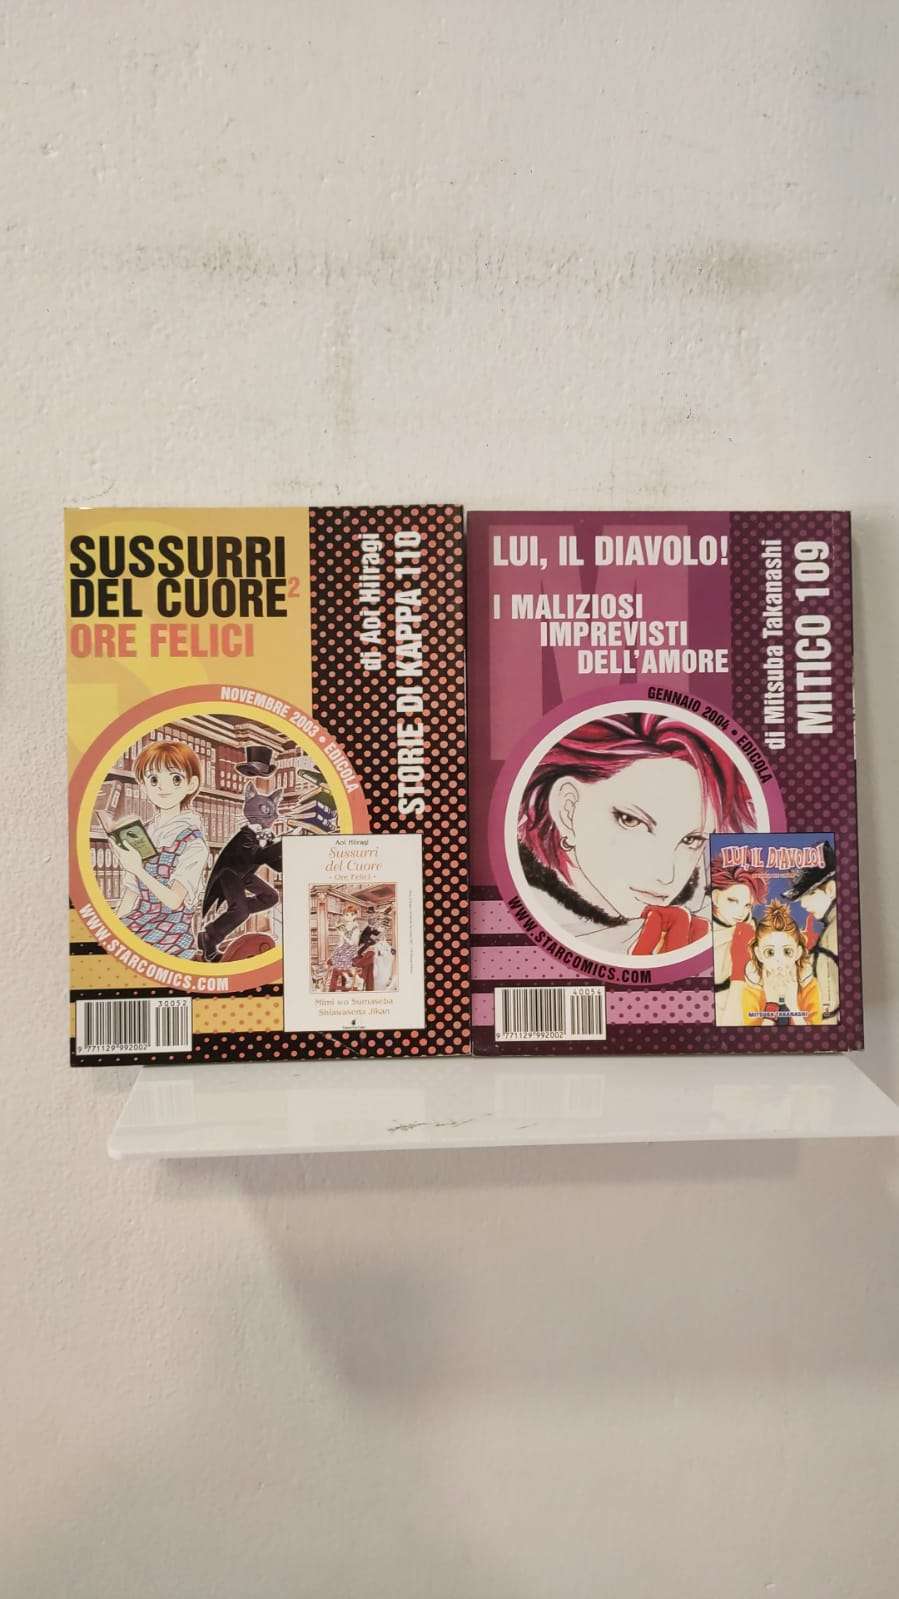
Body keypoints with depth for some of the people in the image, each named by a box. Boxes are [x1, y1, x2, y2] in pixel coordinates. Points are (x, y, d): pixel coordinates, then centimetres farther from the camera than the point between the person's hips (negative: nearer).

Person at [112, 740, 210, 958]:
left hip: (174, 929, -5)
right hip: (142, 921, 5)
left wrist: (138, 870, -23)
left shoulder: (193, 841, -9)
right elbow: (130, 897, 9)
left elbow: (174, 901, -15)